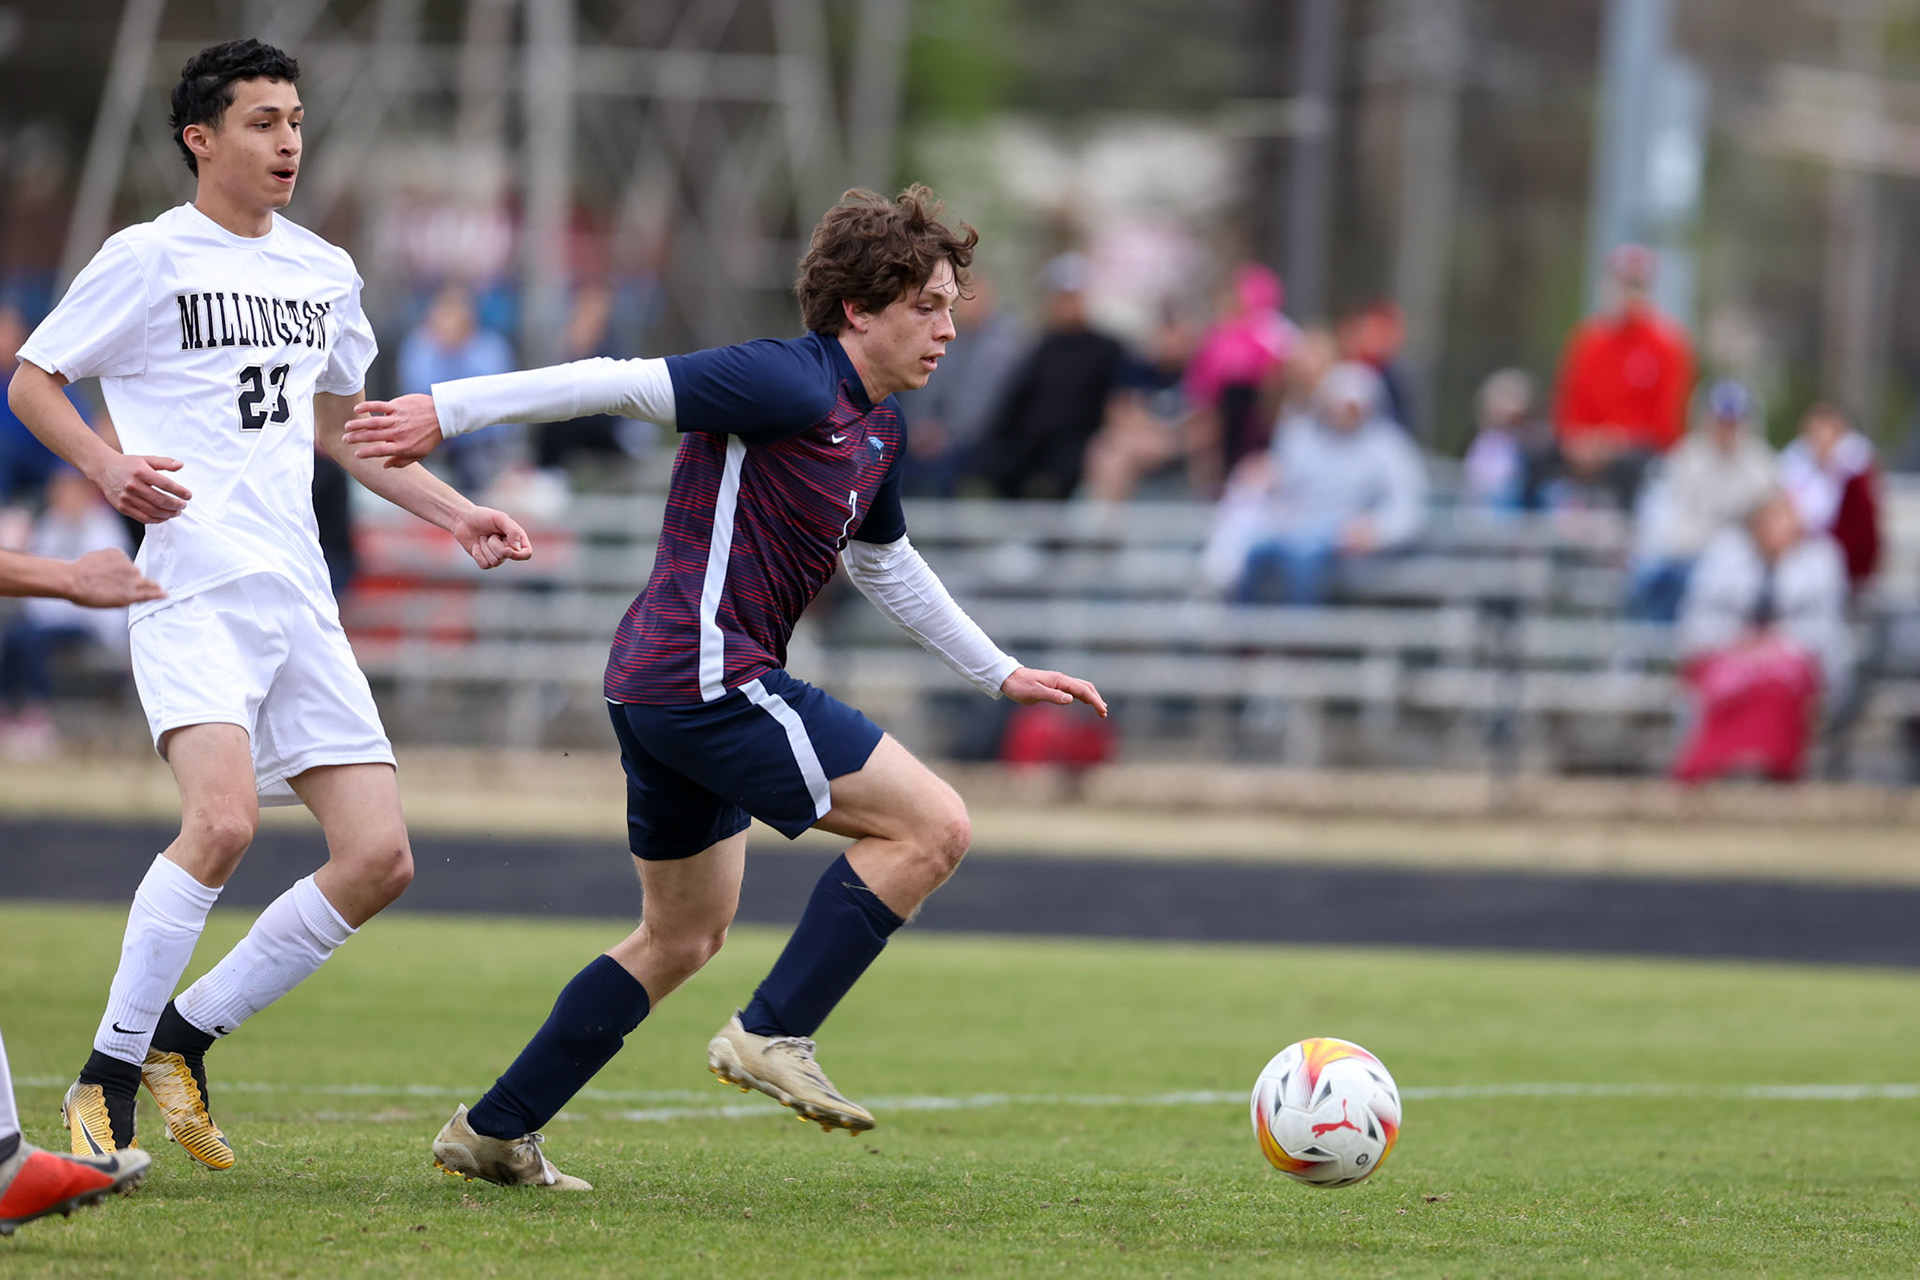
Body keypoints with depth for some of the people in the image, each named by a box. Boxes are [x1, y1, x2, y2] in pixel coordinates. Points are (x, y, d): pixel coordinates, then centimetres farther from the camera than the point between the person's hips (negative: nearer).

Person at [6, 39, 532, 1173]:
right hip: (195, 590, -7)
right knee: (224, 819, -27)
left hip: (302, 607, 7)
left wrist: (456, 515, 23)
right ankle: (107, 1078, -15)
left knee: (381, 859, -3)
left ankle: (185, 1036, 11)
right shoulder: (151, 258, -1)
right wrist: (104, 463, -18)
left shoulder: (324, 271, 18)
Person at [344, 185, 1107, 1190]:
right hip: (709, 677, -11)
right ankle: (774, 1034, -8)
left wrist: (1000, 675, 35)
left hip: (662, 690, 11)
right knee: (932, 825, -11)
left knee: (686, 935, 21)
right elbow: (624, 385, -17)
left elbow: (885, 567, 31)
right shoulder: (792, 384, -15)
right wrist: (447, 412, -20)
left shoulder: (877, 427, 16)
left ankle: (493, 1133, 24)